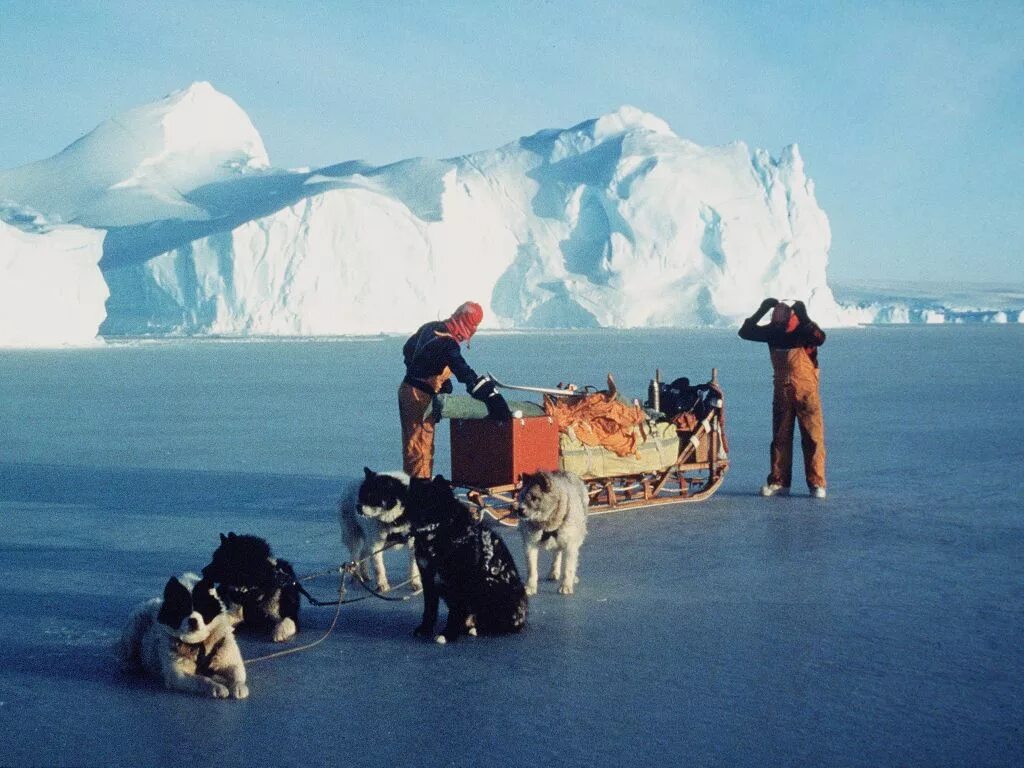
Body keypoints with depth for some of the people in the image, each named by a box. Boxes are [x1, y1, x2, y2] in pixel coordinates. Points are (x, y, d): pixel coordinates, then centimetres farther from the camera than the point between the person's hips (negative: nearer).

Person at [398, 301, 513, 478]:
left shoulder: (430, 328, 5)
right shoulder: (447, 343, -23)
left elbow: (408, 350, 19)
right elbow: (465, 374, -33)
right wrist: (491, 396, -37)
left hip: (407, 388, 9)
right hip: (420, 396, -9)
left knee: (411, 442, 18)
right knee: (422, 446, -5)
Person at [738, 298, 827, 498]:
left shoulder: (805, 329, -10)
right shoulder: (772, 331, 2)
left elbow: (819, 338, -31)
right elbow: (745, 332, -2)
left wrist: (803, 316, -30)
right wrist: (761, 311, -9)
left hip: (806, 391, -4)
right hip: (782, 392, 4)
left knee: (813, 437, -5)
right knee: (780, 438, 7)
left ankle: (817, 483, -2)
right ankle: (779, 482, 13)